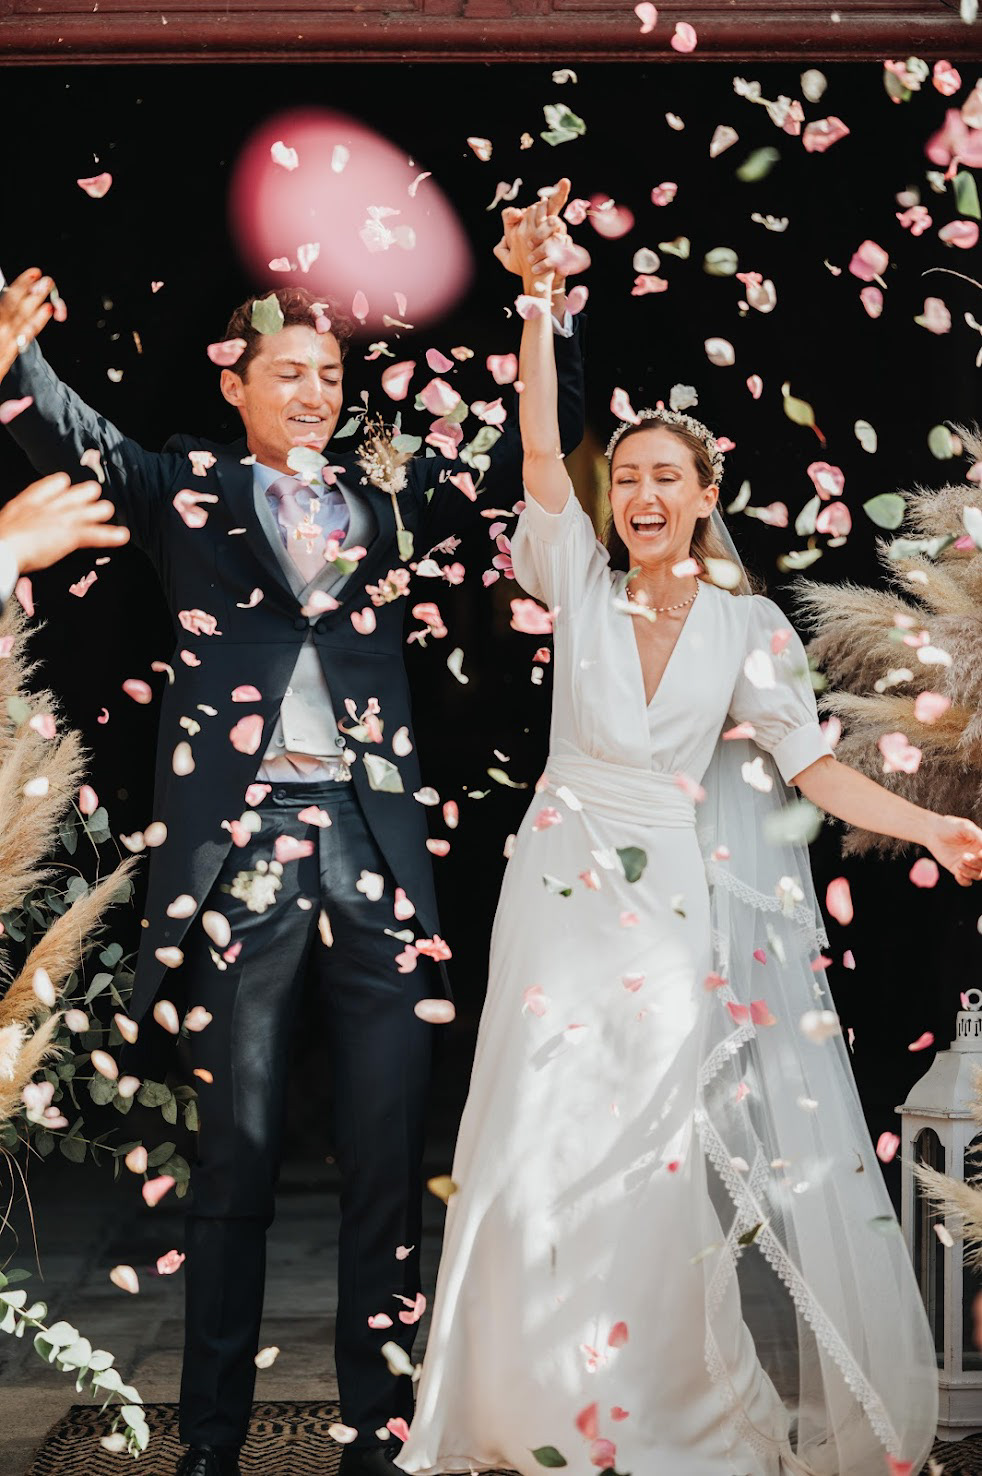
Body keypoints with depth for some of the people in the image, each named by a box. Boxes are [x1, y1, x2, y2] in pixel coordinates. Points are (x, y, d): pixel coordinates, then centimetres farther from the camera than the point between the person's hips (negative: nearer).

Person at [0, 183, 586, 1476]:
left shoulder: (386, 497, 15)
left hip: (377, 848, 3)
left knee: (389, 1159, 6)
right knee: (237, 1156, 5)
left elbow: (533, 452, 14)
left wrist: (553, 310, 4)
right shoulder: (187, 488, 9)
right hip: (243, 845, -2)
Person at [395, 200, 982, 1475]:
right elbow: (540, 450, -5)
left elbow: (807, 760, 0)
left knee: (678, 1144, 0)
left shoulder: (747, 625, 4)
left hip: (685, 902, 0)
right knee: (554, 1136, -1)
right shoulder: (582, 587, 4)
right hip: (571, 888, 0)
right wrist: (537, 301, -12)